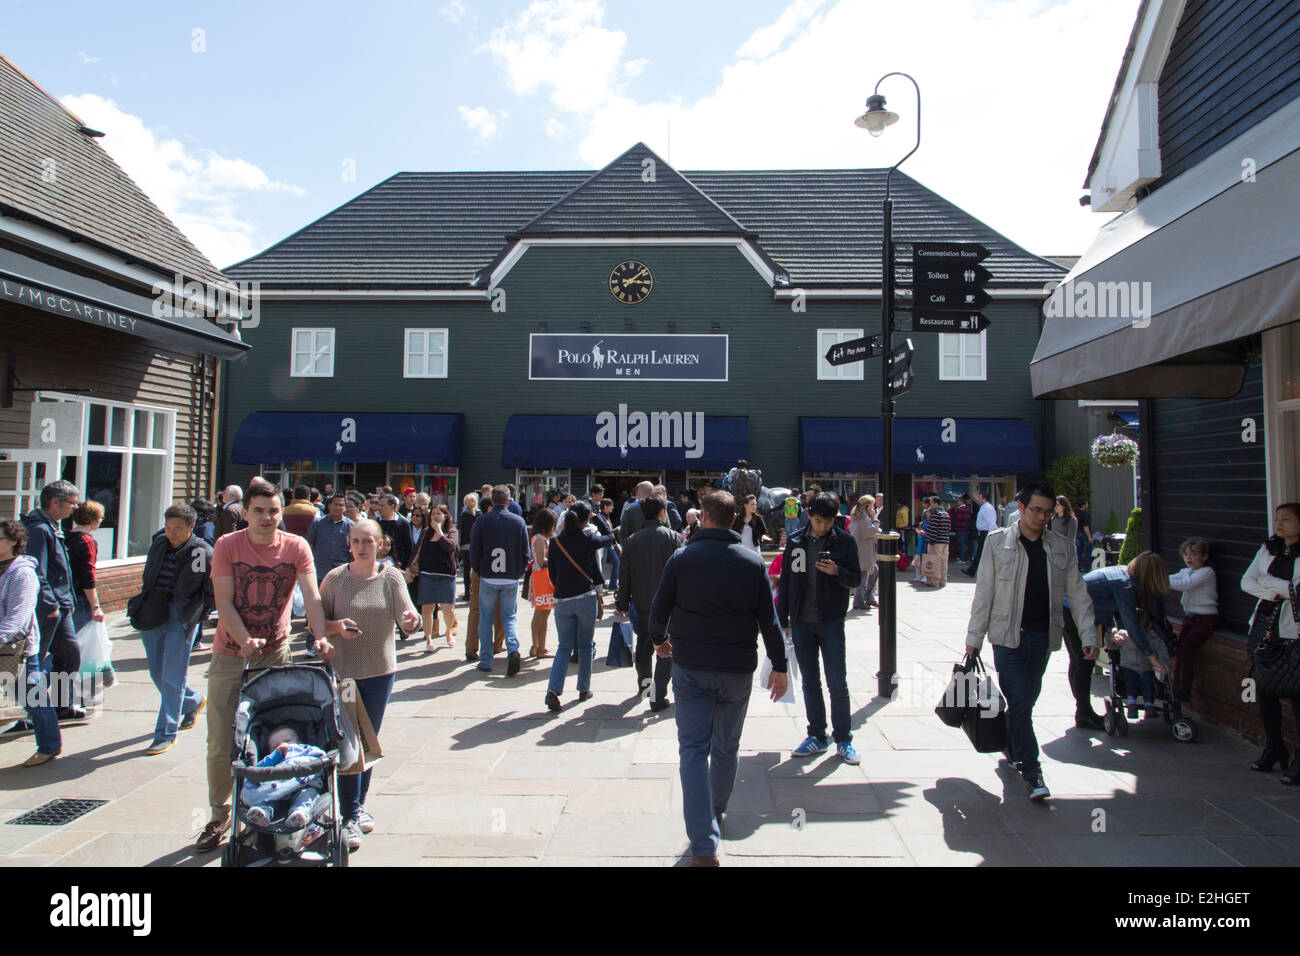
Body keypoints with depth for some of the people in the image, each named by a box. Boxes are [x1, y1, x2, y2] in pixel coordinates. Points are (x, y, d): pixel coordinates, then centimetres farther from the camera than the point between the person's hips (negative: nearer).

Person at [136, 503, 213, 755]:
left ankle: (166, 734, 8)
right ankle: (193, 702, 39)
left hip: (182, 617, -6)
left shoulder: (203, 552, -10)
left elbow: (211, 592, -7)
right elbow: (147, 576, 21)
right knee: (157, 674, 14)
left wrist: (194, 615, -8)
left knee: (172, 678, -2)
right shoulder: (159, 543, 8)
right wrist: (144, 605, 13)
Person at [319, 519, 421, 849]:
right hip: (343, 669, -2)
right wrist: (337, 626, -20)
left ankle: (359, 804, 32)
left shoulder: (391, 577, -2)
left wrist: (411, 620, -35)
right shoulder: (335, 578, -4)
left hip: (381, 670, 2)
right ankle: (349, 817, 6)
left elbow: (406, 615, -12)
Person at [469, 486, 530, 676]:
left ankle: (485, 661, 15)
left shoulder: (482, 521, -4)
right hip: (511, 580, 1)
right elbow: (525, 553, 2)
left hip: (488, 579, -1)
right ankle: (513, 649, -12)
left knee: (485, 620, 11)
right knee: (509, 618, 12)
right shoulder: (519, 522, 0)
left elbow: (474, 552, -2)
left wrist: (480, 573, 11)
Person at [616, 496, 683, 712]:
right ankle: (658, 697, -1)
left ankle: (644, 684, 39)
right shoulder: (674, 537, -6)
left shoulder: (633, 540, 2)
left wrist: (622, 604, 13)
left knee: (643, 645, 20)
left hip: (642, 604, 4)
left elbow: (625, 575, 4)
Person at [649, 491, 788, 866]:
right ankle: (717, 810, 41)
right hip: (738, 668, 2)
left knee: (693, 750, 1)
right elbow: (769, 619, -1)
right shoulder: (753, 562, 0)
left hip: (690, 667, -2)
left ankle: (705, 845, -5)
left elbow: (659, 608, -2)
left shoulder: (682, 558, -5)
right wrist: (779, 666, 6)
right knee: (726, 747, 19)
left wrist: (659, 639, 18)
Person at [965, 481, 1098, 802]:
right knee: (1020, 702, -8)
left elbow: (1077, 593, 11)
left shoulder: (1061, 547, 7)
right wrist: (974, 638, -3)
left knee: (1026, 701, 13)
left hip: (1043, 637, 4)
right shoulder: (997, 542, -3)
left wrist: (1089, 634, 2)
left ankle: (1012, 748, 35)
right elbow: (983, 593, -2)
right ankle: (1032, 773, -2)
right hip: (1008, 636, -3)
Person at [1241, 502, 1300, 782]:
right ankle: (1274, 748, 25)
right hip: (1264, 627, 5)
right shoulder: (1268, 549, 12)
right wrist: (1276, 591, -9)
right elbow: (1247, 582, 5)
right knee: (1265, 689, 10)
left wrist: (1268, 581, -8)